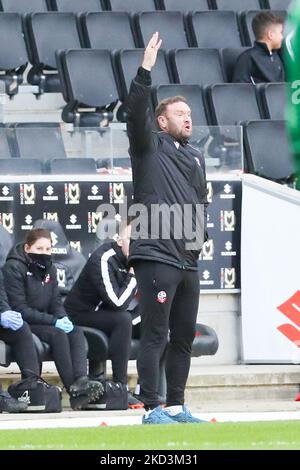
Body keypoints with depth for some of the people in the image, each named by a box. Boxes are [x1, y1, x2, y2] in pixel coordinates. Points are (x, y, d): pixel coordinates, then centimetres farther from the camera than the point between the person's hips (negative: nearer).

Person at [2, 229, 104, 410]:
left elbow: (56, 301, 13)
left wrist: (63, 318, -12)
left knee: (76, 332, -17)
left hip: (44, 321, 8)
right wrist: (54, 321, -23)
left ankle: (81, 380, -39)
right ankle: (74, 392, -30)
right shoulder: (14, 268, -14)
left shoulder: (49, 269, 12)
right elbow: (19, 308, -19)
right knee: (57, 334, -29)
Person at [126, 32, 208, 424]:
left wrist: (201, 233, 14)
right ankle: (152, 409, -7)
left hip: (188, 260, 7)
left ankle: (176, 407, 17)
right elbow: (137, 112, -16)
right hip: (155, 256, -7)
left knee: (184, 336, 10)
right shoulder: (150, 147, 0)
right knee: (155, 336, -8)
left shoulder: (196, 157, 20)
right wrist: (146, 70, -23)